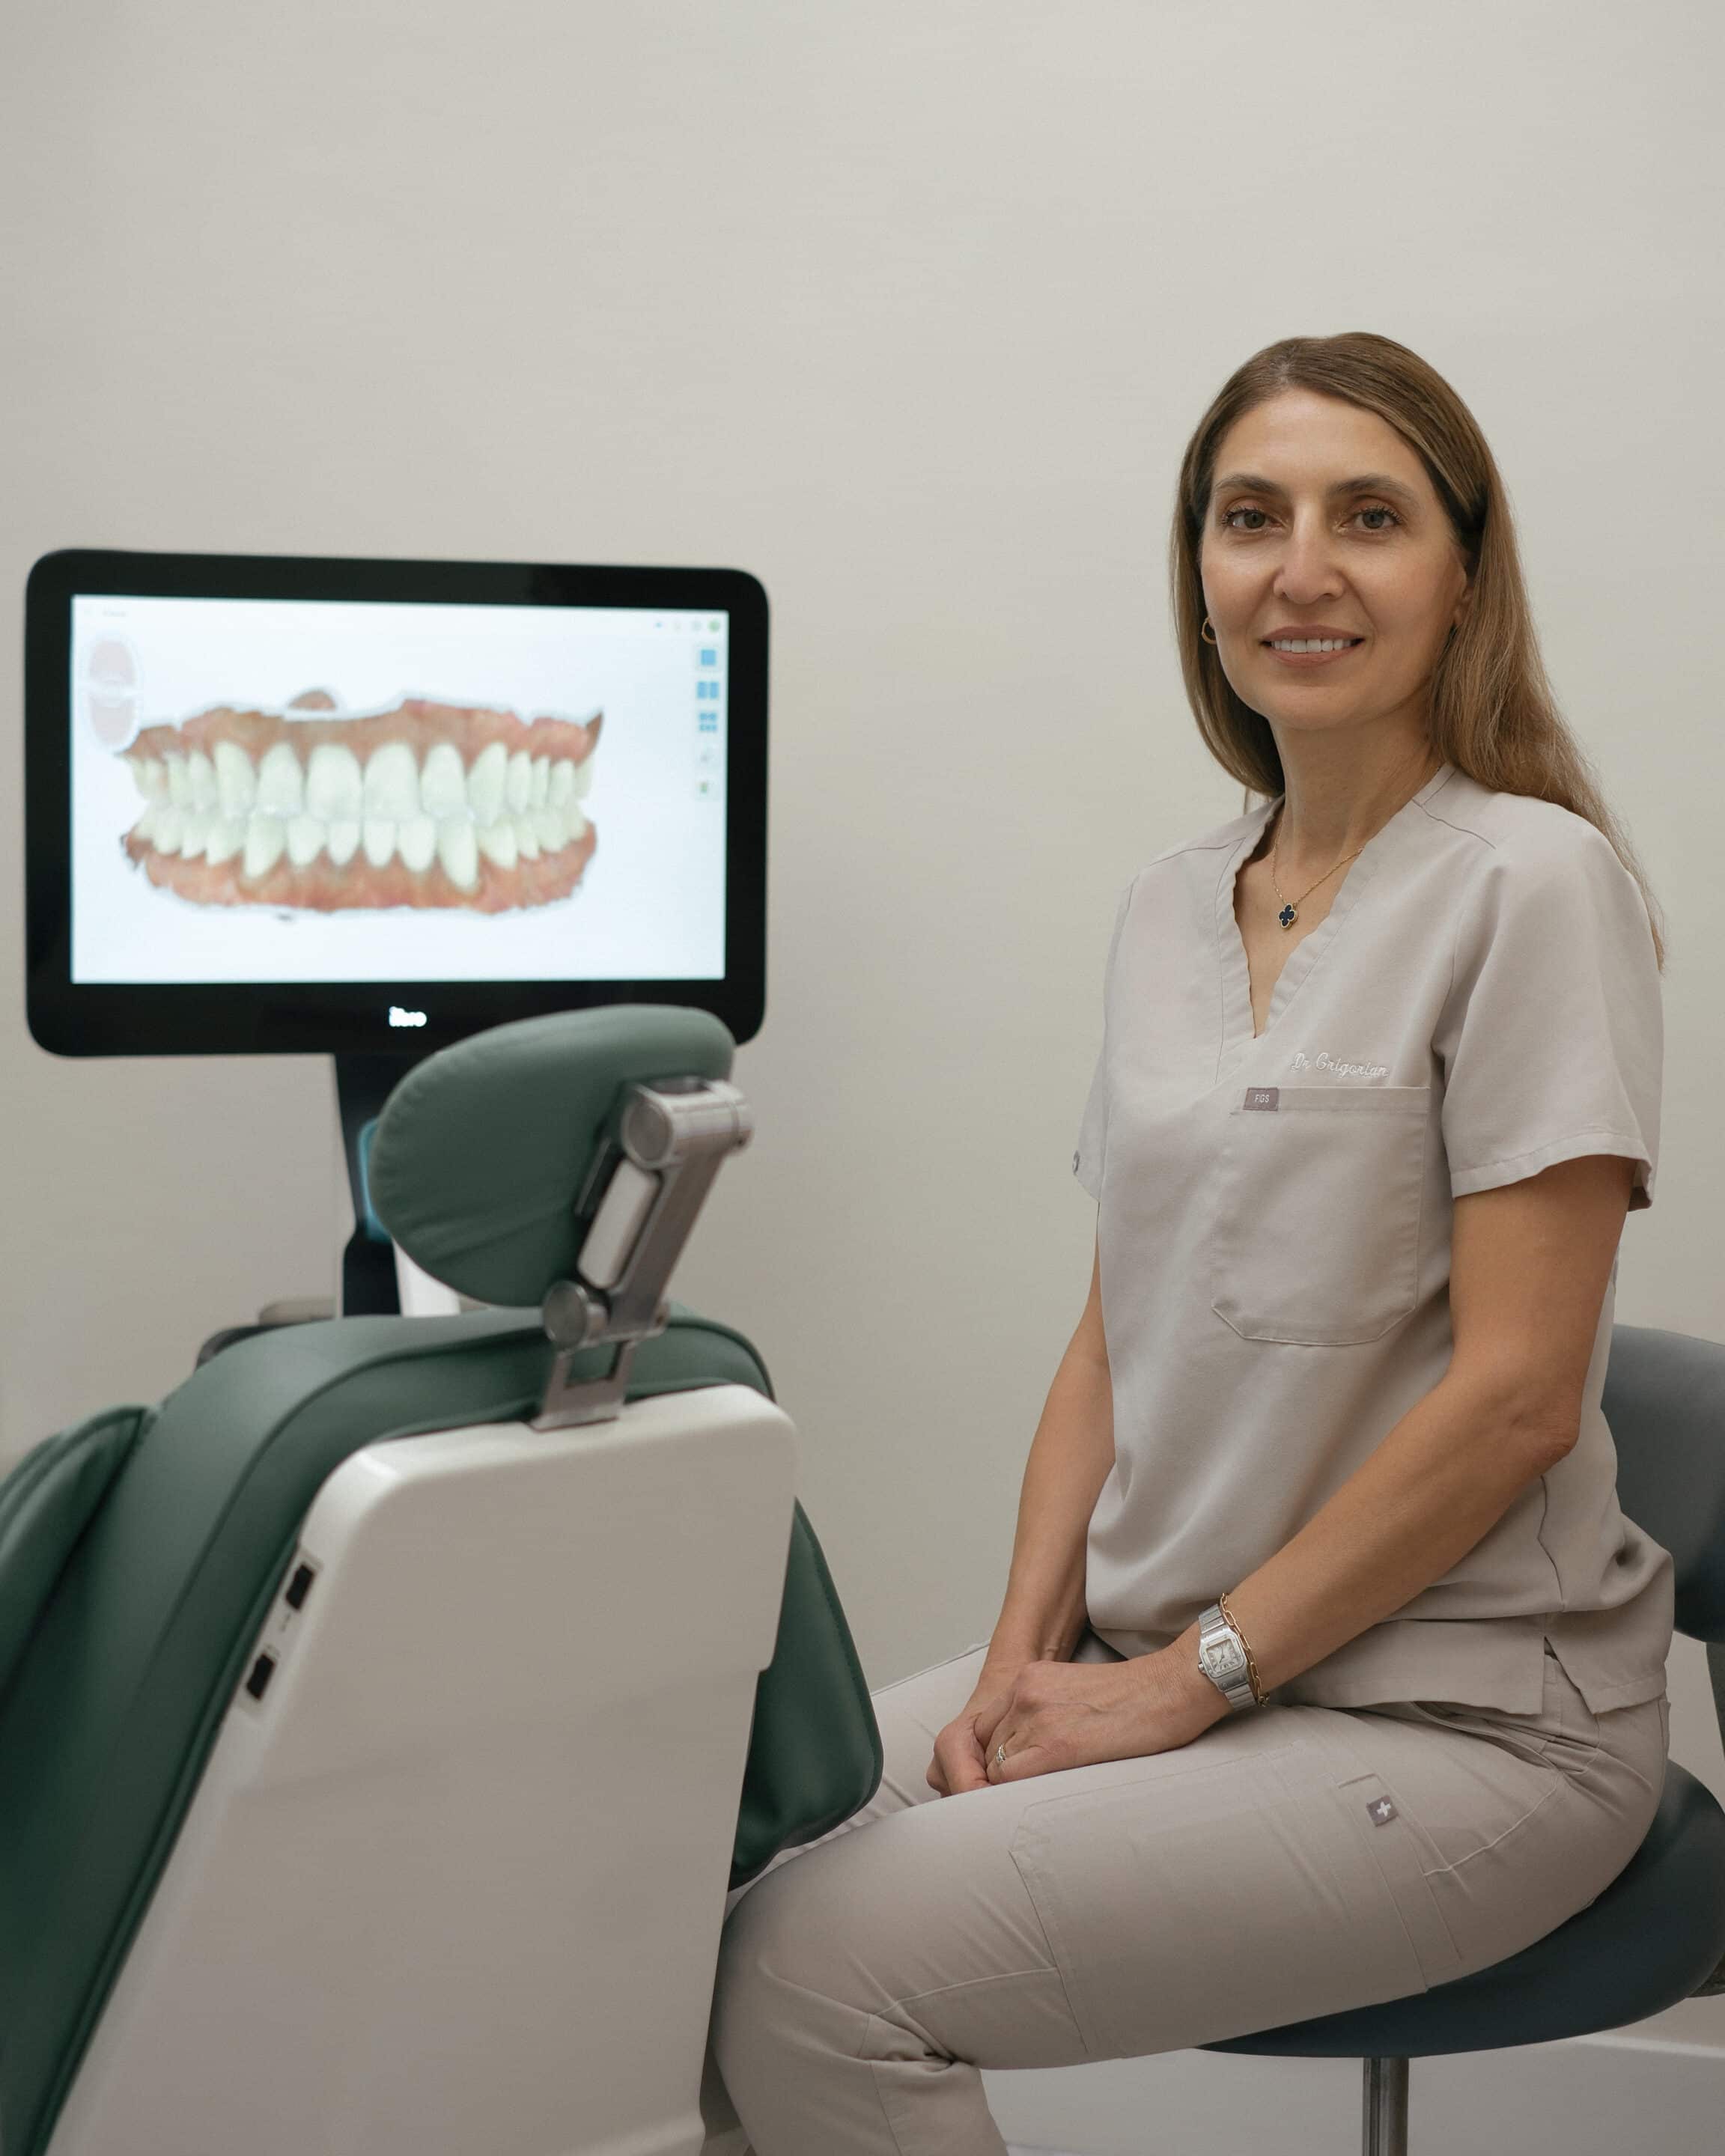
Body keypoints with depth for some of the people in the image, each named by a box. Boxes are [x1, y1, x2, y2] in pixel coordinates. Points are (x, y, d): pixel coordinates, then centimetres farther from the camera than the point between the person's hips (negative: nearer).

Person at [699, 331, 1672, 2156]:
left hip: (1456, 1712, -6)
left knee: (818, 1978, -21)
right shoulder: (1167, 910, 10)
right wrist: (1028, 1649, -1)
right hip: (1162, 1659, 6)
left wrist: (1188, 1674, -13)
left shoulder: (1529, 882, -11)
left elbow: (1516, 1394, -16)